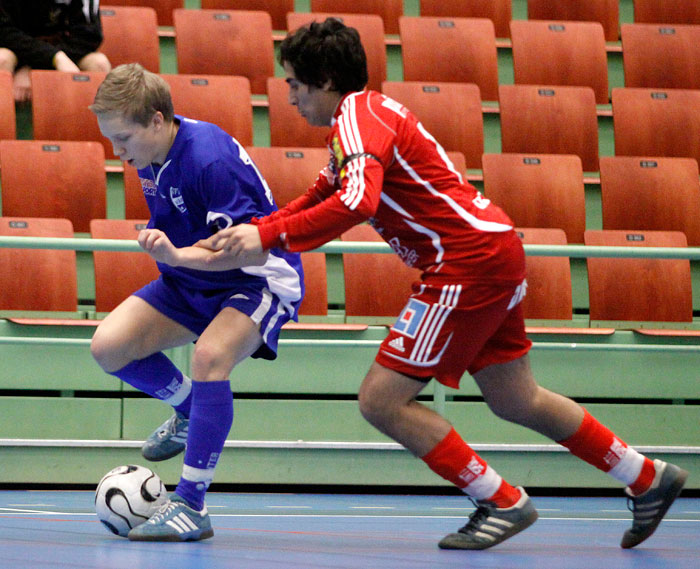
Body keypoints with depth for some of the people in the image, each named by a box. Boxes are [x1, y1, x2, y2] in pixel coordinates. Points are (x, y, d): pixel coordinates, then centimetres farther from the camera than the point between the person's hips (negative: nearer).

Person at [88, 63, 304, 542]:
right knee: (109, 345, -8)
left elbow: (255, 250, -33)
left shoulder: (210, 158, -29)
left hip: (259, 281, -9)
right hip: (191, 283, 9)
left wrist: (179, 256, -42)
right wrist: (163, 243, 10)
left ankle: (191, 507, -29)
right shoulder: (151, 156, -2)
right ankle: (189, 409, 20)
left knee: (210, 356, -35)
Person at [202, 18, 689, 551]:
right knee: (516, 401, 21)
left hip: (472, 259, -10)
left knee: (382, 400, -7)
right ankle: (649, 478, 31)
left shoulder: (359, 114, -12)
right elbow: (320, 201, 27)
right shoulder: (364, 115, 20)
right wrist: (248, 232, 13)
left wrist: (268, 236, -24)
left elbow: (357, 203, -29)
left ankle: (503, 503, -1)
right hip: (495, 253, 10)